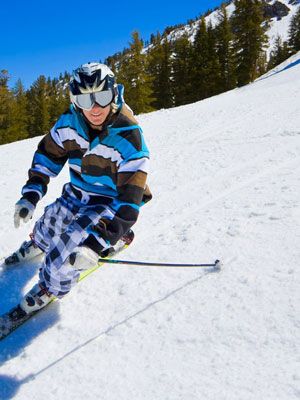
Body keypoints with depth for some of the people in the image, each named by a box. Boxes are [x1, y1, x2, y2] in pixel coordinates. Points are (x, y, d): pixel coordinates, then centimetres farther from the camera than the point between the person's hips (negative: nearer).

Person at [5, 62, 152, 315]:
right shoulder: (69, 123, -14)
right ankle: (39, 243, 63)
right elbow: (48, 154, 3)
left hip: (111, 202, -5)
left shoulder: (129, 137, -31)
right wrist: (30, 195, -5)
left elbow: (129, 198, -32)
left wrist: (98, 241, -39)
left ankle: (51, 287, 17)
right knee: (49, 224, 23)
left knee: (69, 250, -18)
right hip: (77, 193, 6)